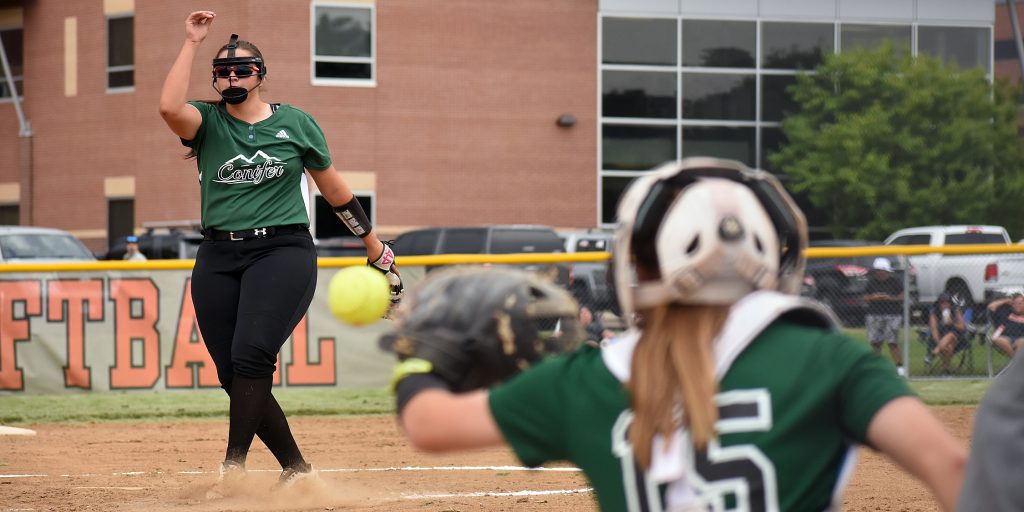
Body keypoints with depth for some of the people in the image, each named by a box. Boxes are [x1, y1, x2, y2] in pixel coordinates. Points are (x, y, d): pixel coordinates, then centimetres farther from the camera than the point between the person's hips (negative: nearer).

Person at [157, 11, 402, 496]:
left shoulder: (295, 123, 7)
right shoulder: (207, 122, 7)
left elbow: (333, 188, 16)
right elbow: (170, 107, -17)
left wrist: (376, 248, 20)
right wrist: (191, 43, -11)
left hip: (283, 251, -3)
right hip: (218, 260, 3)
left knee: (250, 356, -23)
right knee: (233, 376, 1)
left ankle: (233, 468, -21)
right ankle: (297, 469, 13)